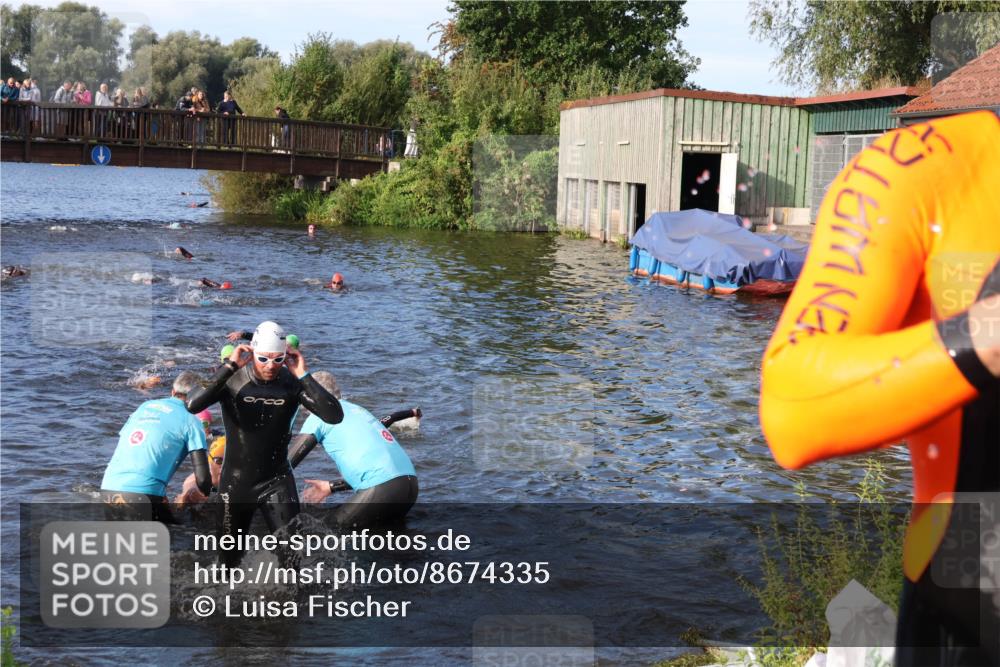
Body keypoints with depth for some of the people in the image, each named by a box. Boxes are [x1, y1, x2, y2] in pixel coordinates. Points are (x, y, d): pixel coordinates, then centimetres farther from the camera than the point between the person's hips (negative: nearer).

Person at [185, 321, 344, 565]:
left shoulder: (292, 383, -11)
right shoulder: (232, 379, -13)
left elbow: (335, 416, -22)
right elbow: (192, 405, -30)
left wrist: (304, 376, -26)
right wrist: (230, 366, -30)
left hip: (277, 481, 0)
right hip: (236, 481, 0)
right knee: (229, 559, 15)